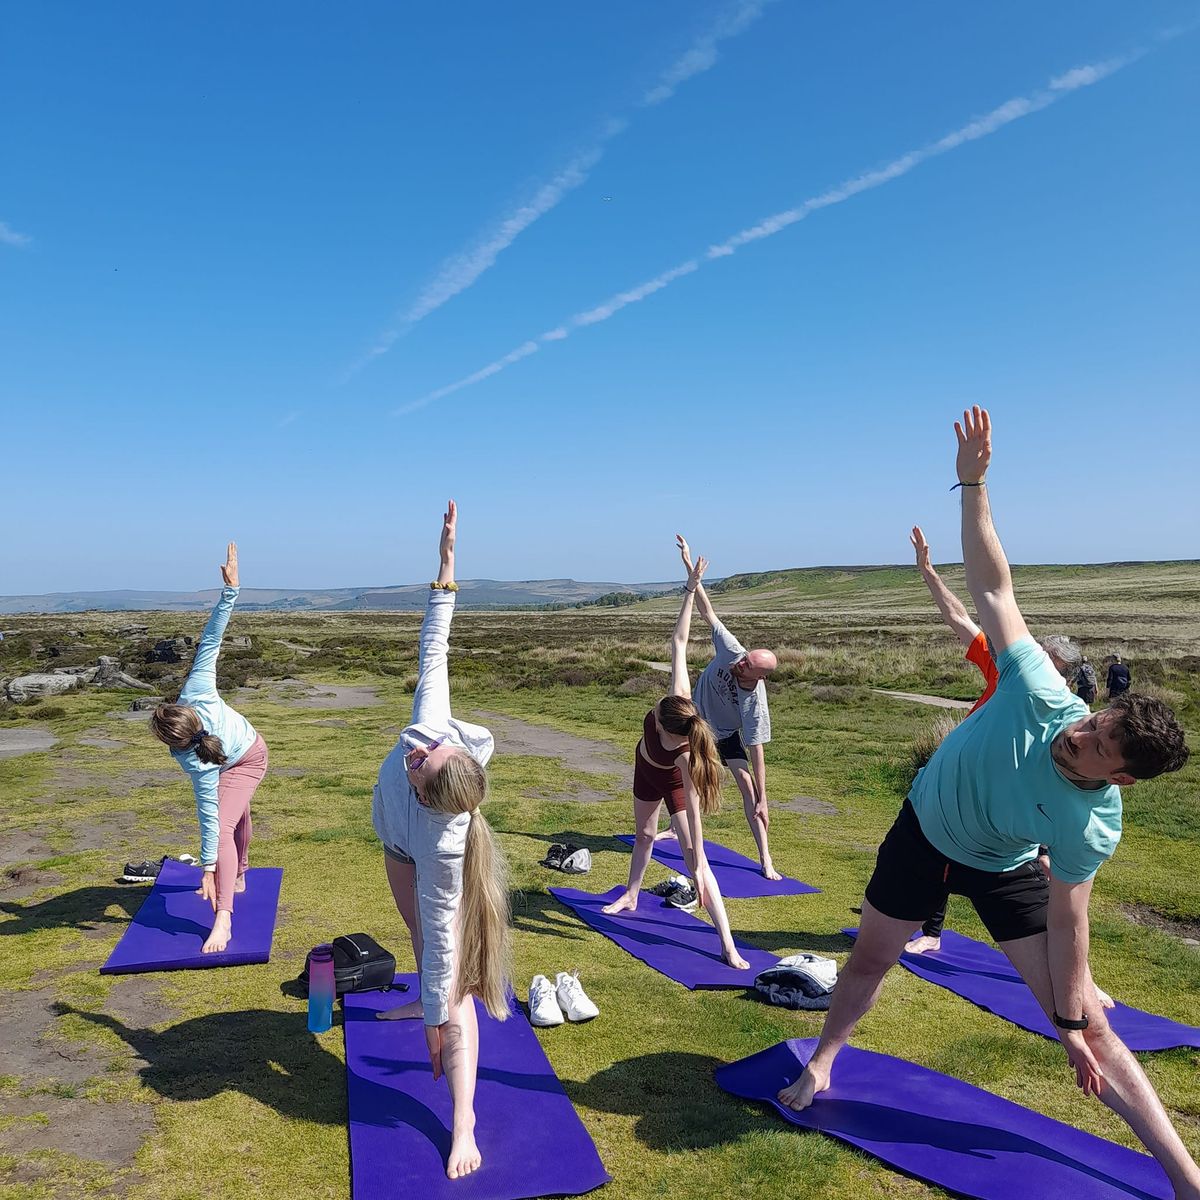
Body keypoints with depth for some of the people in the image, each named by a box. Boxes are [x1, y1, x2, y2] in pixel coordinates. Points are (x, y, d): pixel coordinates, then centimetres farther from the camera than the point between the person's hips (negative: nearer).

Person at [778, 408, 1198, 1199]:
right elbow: (993, 588, -32)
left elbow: (1066, 924, -21)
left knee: (1091, 1026, 0)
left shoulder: (1092, 829, -33)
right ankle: (822, 1065, 40)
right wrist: (974, 484, -35)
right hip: (924, 829, 2)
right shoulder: (1043, 697, -34)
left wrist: (1072, 1023, -15)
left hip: (1003, 869, -2)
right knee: (871, 957, 14)